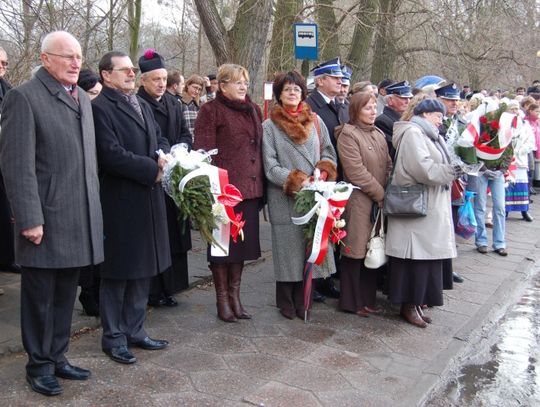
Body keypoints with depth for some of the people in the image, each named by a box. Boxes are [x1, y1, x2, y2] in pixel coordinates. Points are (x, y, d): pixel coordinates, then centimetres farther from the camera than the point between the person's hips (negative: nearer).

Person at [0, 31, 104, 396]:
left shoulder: (83, 98, 14)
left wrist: (94, 209, 14)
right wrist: (29, 219, -18)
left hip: (80, 220, 7)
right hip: (46, 220, -6)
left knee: (66, 294, 16)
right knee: (40, 296, 7)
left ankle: (57, 356, 30)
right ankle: (39, 365, 23)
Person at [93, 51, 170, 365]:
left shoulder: (142, 105, 16)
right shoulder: (101, 107, -11)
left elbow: (160, 139, 17)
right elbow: (112, 154, -19)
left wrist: (165, 156, -6)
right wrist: (153, 170, -16)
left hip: (148, 200, 8)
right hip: (119, 201, -8)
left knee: (142, 269, 15)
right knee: (118, 272, 4)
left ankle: (135, 330, 28)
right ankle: (113, 336, 18)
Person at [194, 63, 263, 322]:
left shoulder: (253, 110, 15)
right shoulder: (211, 110, -4)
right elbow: (203, 152, -9)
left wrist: (261, 185, 11)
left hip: (250, 188, 6)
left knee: (242, 242, 12)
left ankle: (235, 295, 25)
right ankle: (222, 298, 18)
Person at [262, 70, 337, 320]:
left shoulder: (315, 121, 11)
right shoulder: (269, 126, 2)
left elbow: (328, 152, 13)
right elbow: (270, 166, -4)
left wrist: (322, 173, -7)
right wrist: (297, 181, -14)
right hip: (284, 197, -3)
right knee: (289, 247, 0)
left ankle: (302, 301, 16)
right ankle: (286, 303, 16)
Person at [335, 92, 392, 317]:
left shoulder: (379, 134, 15)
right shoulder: (348, 134, -9)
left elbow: (388, 166, 13)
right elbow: (356, 171, -16)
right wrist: (380, 194, -12)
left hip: (380, 203, 7)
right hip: (358, 201, -7)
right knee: (356, 251, 0)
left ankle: (368, 298, 22)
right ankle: (352, 302, 12)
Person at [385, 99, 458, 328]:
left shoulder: (430, 135, 21)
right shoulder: (413, 133, -11)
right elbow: (424, 169, -21)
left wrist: (452, 174, 3)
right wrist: (454, 171, -11)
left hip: (430, 205, 10)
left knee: (426, 255, 9)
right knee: (416, 255, -5)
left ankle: (417, 300, 17)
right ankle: (408, 305, 5)